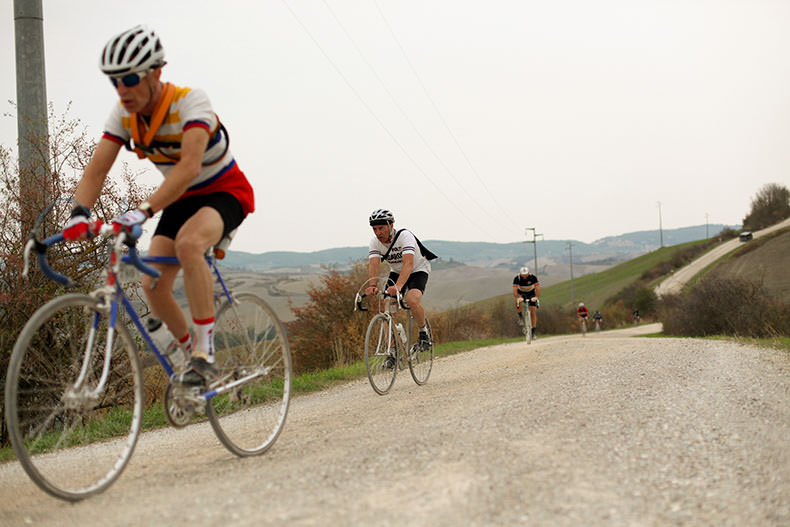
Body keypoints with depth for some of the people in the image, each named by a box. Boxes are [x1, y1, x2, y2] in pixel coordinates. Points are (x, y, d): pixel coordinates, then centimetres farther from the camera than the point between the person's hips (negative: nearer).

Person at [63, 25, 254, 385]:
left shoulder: (190, 102, -29)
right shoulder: (124, 114, -11)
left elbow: (190, 167, -42)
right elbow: (96, 171, -15)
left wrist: (144, 210, -54)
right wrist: (79, 214, -35)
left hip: (225, 192, -6)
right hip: (182, 200, 6)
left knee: (188, 244, -37)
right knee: (153, 286, -8)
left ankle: (205, 355, -29)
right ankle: (194, 355, 16)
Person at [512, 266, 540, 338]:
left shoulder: (533, 277, -27)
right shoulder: (517, 278, -27)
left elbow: (538, 288, -33)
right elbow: (515, 290, -34)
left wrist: (536, 297, -50)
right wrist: (518, 297, -52)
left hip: (531, 293, 0)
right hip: (521, 293, 0)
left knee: (533, 312, -9)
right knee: (518, 301, -36)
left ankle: (534, 332, -4)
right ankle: (520, 317, -18)